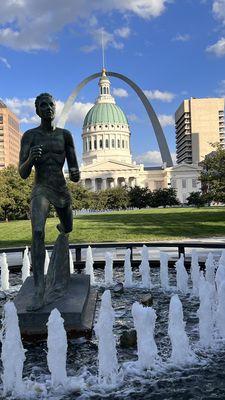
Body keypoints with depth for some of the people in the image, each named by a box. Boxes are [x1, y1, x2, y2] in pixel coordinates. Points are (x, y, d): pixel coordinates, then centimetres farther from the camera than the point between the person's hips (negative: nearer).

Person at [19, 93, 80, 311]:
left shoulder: (65, 135, 3)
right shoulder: (29, 135, -2)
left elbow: (74, 173, 4)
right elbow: (22, 174, -7)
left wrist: (75, 174, -21)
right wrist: (31, 158, -29)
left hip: (62, 189, 4)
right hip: (40, 190, -3)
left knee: (68, 229, 23)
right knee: (38, 233, -27)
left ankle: (61, 225, 65)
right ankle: (39, 291, -28)